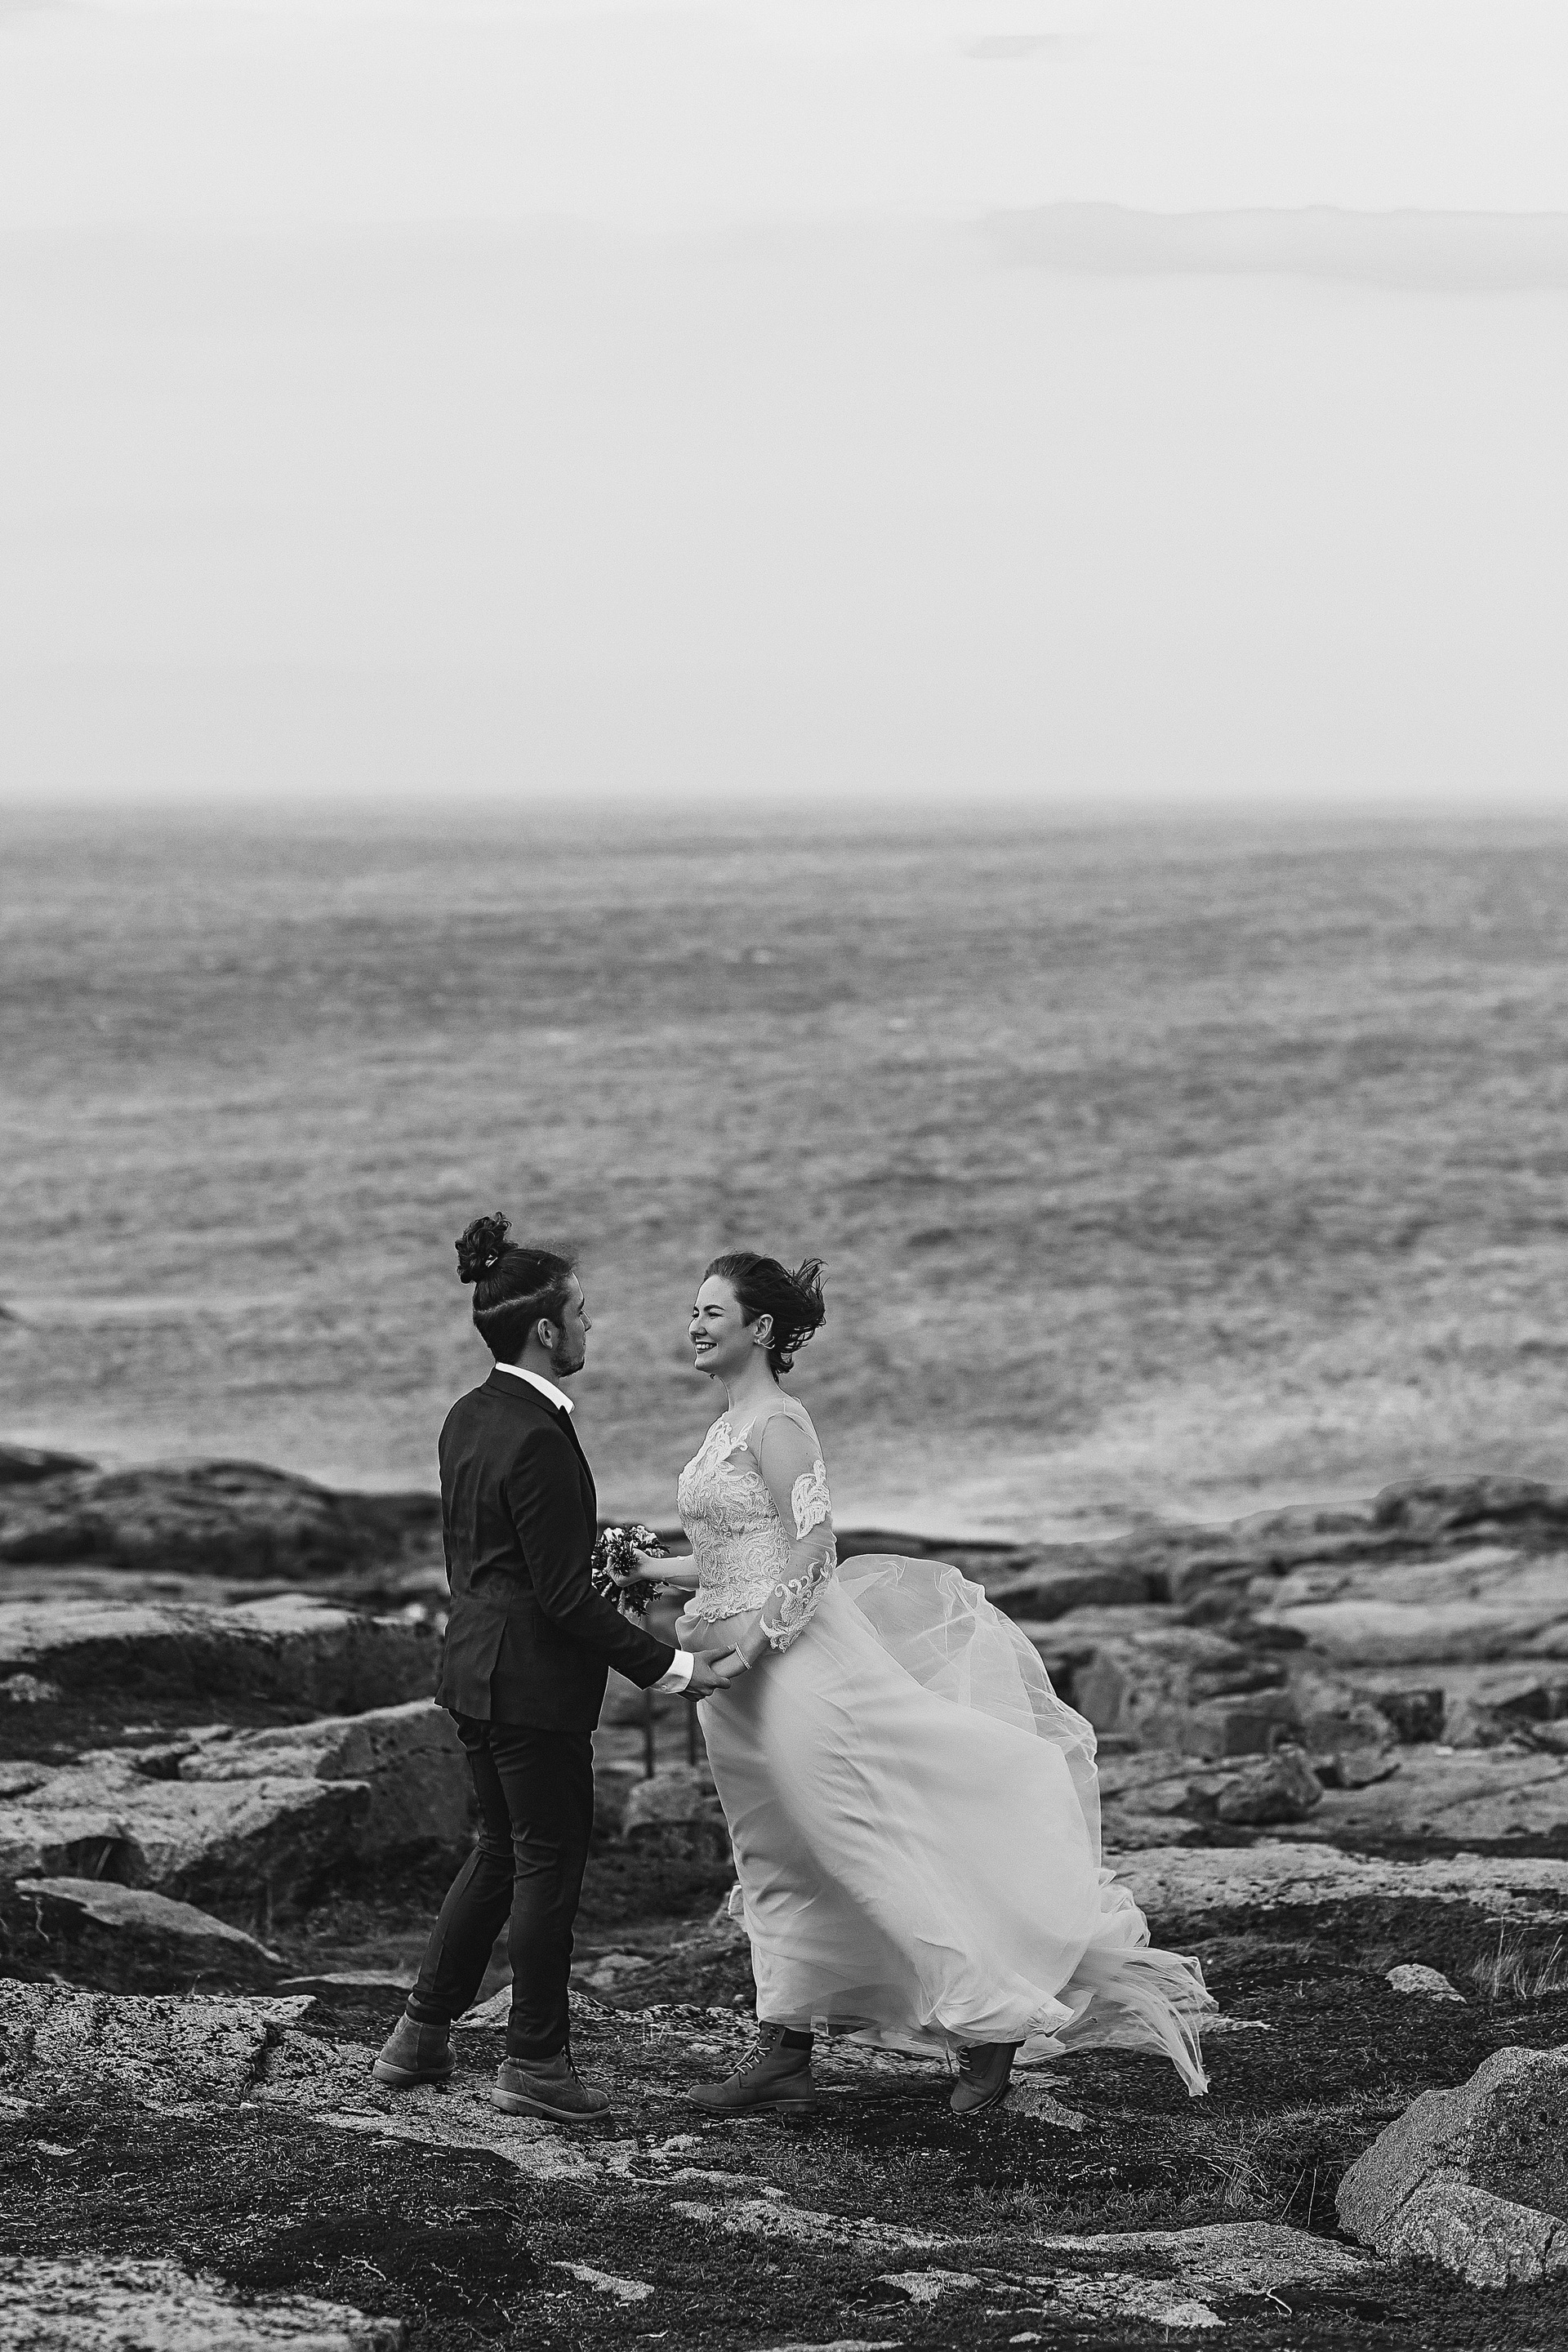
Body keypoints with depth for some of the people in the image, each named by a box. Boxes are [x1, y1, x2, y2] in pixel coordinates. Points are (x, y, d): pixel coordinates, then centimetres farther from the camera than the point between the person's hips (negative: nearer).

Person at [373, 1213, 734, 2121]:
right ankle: (537, 2064, 14)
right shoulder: (538, 1438, -23)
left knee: (503, 1850, 21)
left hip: (476, 1662, 9)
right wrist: (670, 1665, -17)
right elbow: (565, 1596, -22)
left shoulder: (470, 1417, 6)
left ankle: (422, 2036, 26)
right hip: (534, 1678, -9)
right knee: (550, 1861, 4)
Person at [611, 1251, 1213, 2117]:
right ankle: (783, 2052, 16)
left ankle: (987, 2025, -2)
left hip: (794, 1659, -10)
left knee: (868, 1839, -8)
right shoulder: (731, 1425, 15)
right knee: (775, 1860, 12)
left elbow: (813, 1548, -20)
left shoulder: (777, 1424, -13)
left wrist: (753, 1630, -24)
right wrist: (659, 1571, 13)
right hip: (747, 1669, 10)